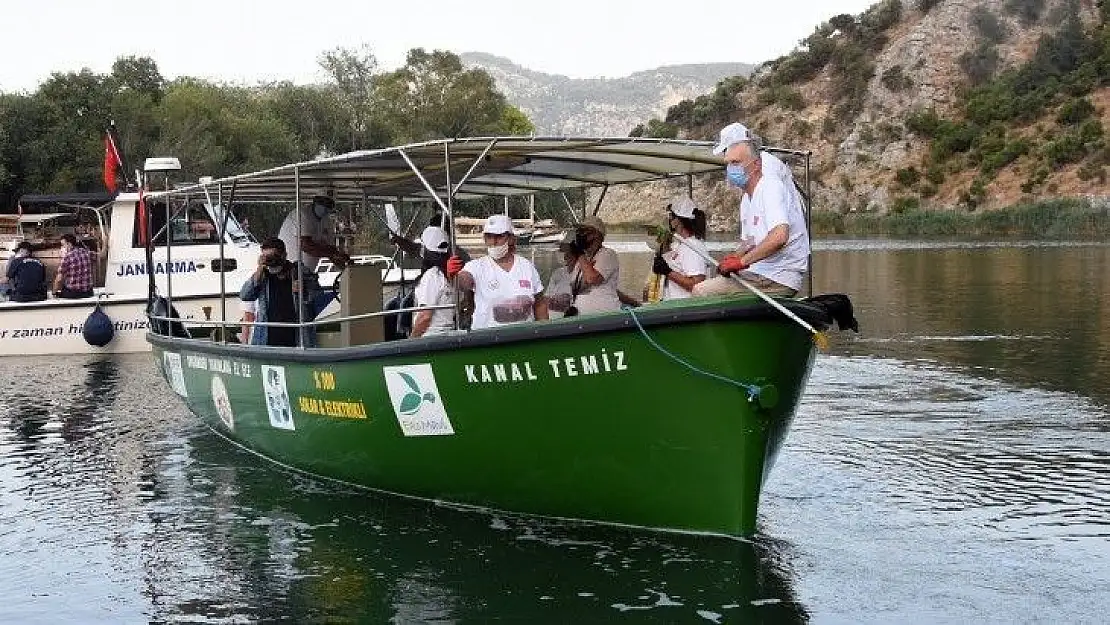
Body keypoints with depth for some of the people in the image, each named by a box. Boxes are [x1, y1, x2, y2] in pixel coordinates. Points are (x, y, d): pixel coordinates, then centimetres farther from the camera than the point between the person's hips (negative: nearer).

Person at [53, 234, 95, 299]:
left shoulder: (67, 256, -12)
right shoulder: (87, 253, 5)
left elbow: (59, 279, -11)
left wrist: (54, 293, 2)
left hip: (73, 294, -6)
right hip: (88, 293, 6)